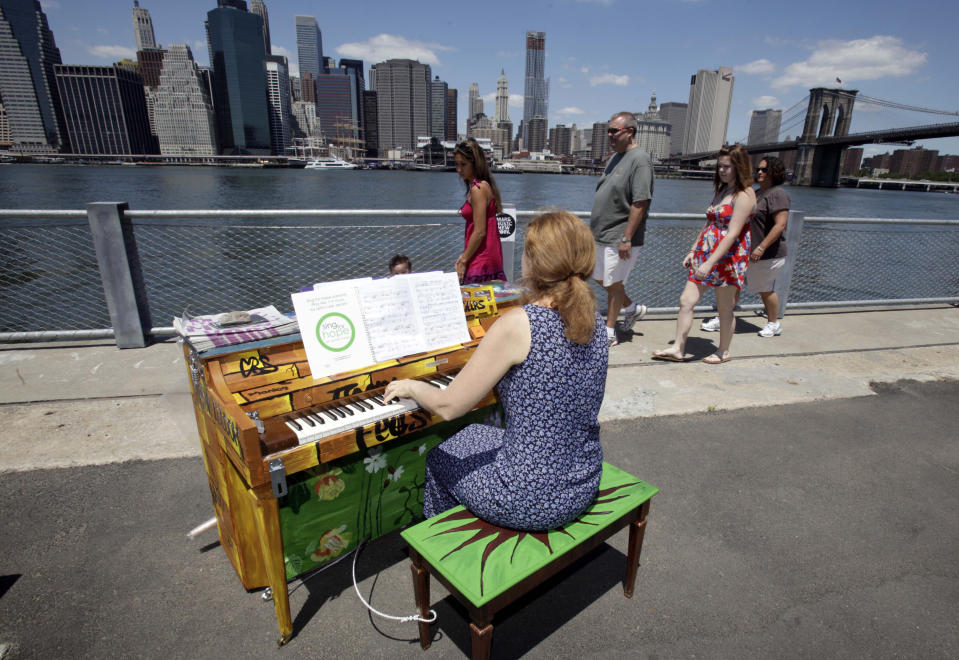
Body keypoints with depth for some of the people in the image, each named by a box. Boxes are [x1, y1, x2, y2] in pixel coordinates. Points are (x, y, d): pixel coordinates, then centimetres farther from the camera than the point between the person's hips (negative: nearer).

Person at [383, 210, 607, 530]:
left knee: (439, 459, 20)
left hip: (527, 501, -7)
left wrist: (412, 386, 3)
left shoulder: (517, 324, -25)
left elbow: (448, 406, -18)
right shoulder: (596, 324, -4)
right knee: (473, 433, 28)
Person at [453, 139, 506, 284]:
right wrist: (465, 256, 14)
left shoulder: (478, 189, -14)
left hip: (481, 262, -10)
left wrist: (463, 260, -13)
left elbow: (480, 232, -19)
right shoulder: (484, 185, 15)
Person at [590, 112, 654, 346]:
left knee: (613, 283, 1)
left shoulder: (640, 159, -15)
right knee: (599, 277, 17)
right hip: (601, 234, 9)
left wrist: (626, 238, -24)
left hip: (619, 237, -9)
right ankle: (632, 308, 36)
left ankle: (609, 333, 15)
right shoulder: (616, 157, 14)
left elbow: (640, 203, -21)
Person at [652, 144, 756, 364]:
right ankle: (678, 348, 8)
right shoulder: (721, 191, 15)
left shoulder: (744, 195, -12)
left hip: (728, 257, -8)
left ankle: (723, 352, 24)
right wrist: (693, 251, 13)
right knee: (686, 301, 1)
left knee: (725, 308, 6)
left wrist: (709, 263, -25)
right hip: (705, 253, 8)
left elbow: (732, 234, -20)